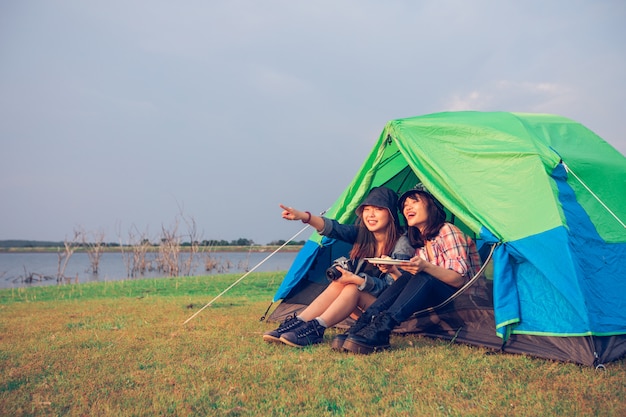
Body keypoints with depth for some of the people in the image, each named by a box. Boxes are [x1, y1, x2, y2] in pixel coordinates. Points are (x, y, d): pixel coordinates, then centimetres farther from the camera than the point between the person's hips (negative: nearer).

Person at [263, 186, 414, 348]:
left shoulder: (401, 244, -15)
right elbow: (334, 228, -19)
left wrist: (355, 279, -34)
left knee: (353, 289, -30)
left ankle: (315, 329, -37)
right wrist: (304, 217, -38)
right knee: (338, 283, -24)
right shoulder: (361, 234, 0)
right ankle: (297, 323, -30)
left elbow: (391, 287, -20)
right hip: (362, 308, 5)